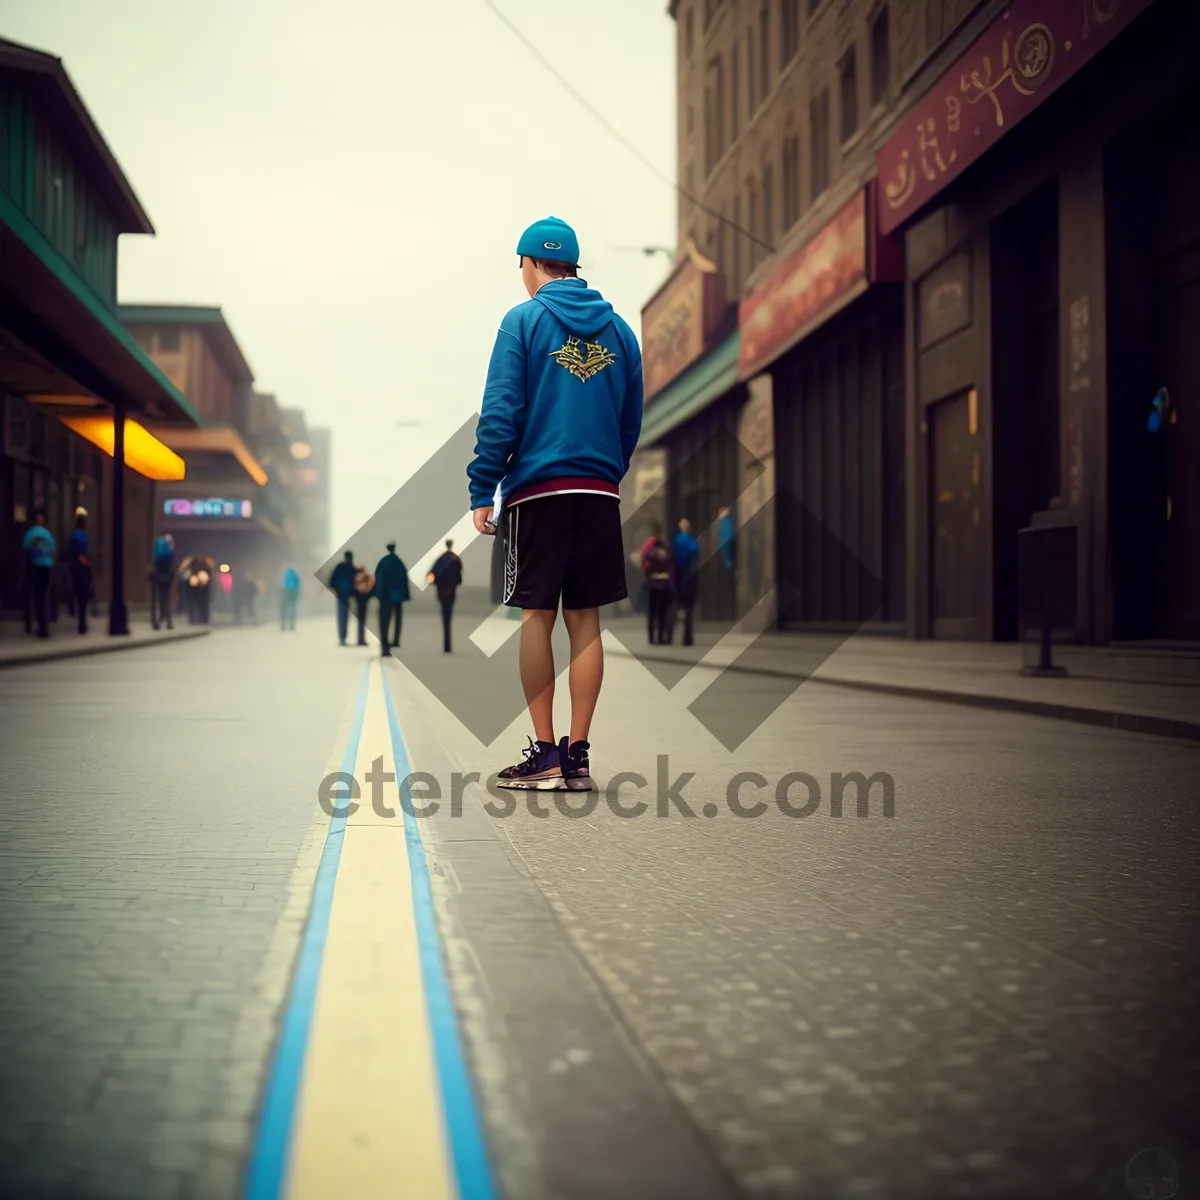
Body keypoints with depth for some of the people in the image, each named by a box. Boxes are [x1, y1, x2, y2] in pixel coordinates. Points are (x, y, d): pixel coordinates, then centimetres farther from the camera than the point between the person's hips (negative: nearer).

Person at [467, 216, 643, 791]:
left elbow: (500, 414, -7)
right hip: (600, 494, 4)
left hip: (538, 489, -4)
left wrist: (483, 490, -4)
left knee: (536, 616, 1)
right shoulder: (618, 328, 12)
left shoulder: (524, 320, -2)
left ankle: (545, 753, 2)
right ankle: (577, 755, 6)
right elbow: (632, 421, 15)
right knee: (585, 621, 5)